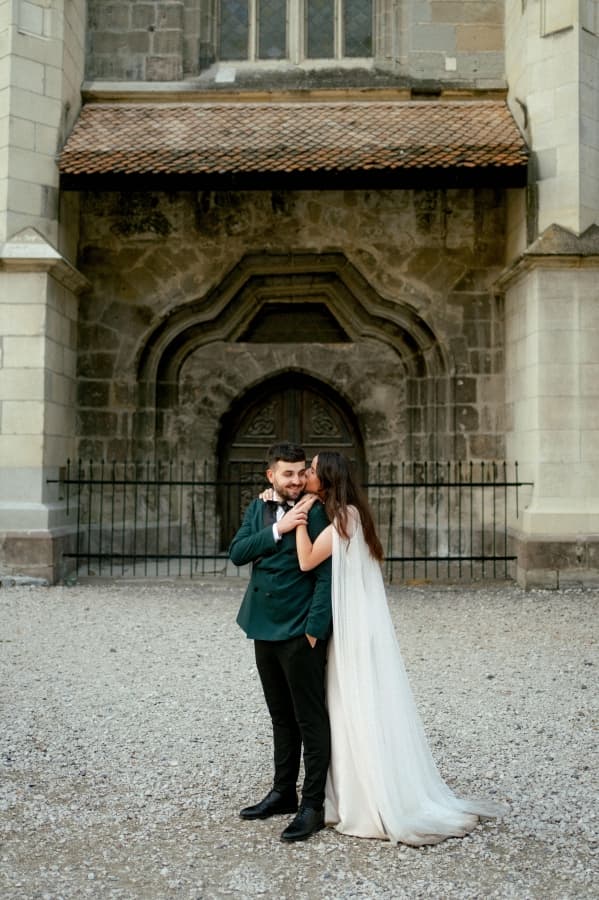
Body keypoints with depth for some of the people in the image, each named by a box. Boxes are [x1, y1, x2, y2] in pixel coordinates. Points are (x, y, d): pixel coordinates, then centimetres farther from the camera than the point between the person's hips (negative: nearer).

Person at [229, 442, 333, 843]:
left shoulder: (317, 513, -12)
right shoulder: (258, 509, 9)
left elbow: (326, 573, -15)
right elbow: (237, 553, -3)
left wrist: (315, 627, -19)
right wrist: (278, 529, -15)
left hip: (300, 631, -7)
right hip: (265, 628, 7)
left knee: (311, 719, 2)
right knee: (281, 716, 18)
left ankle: (313, 805, 11)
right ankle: (283, 792, 32)